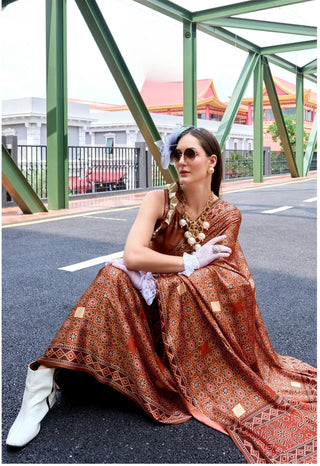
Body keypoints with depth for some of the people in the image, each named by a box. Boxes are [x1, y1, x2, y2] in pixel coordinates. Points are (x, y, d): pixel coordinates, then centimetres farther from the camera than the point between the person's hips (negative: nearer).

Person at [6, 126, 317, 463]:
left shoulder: (228, 216, -4)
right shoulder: (160, 200, -9)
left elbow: (216, 276, -10)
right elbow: (132, 256, -24)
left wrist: (155, 273, -20)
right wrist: (191, 262, -22)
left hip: (200, 318, 2)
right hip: (157, 309, -1)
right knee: (115, 277, -29)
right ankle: (43, 380, -31)